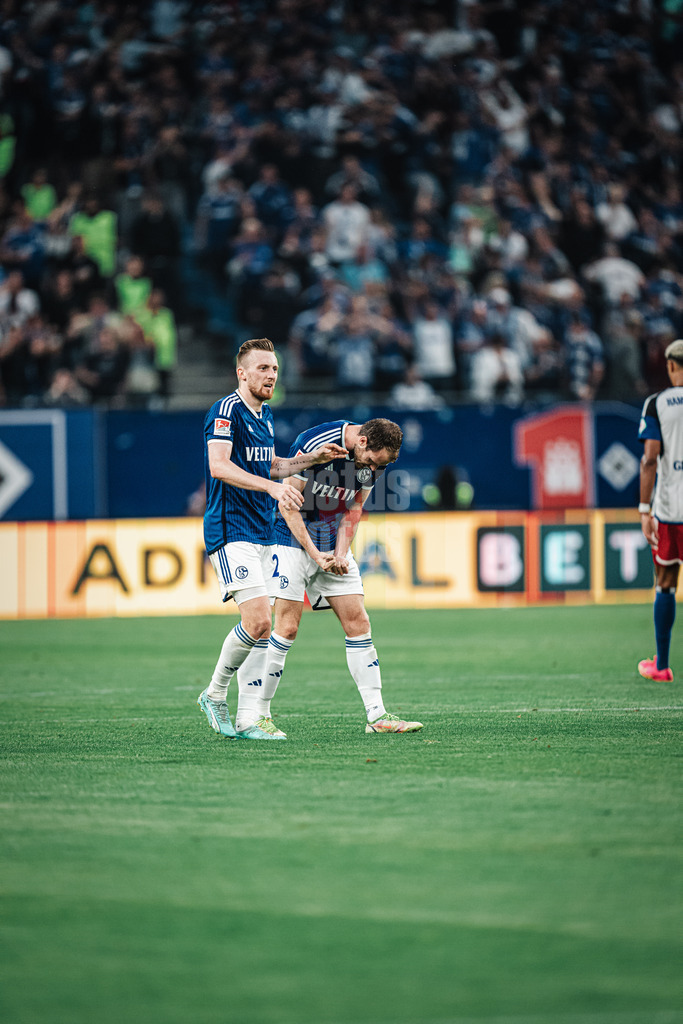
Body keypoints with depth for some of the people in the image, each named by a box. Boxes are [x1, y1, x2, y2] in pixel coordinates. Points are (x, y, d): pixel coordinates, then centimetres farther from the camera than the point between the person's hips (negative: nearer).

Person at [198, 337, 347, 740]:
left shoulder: (265, 415, 17)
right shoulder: (226, 410, -11)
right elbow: (219, 466, -24)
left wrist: (313, 458, 17)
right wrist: (271, 486, -32)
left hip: (263, 534, 9)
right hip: (232, 533, -9)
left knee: (263, 628, 5)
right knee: (258, 621, -18)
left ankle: (250, 718, 10)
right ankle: (215, 695, 1)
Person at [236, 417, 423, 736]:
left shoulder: (376, 460, -4)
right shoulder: (313, 444, -23)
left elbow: (352, 509, 6)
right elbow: (287, 504, -17)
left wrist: (341, 553, -9)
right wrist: (314, 554, -19)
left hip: (333, 546, 6)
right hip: (294, 541, -6)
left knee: (358, 623, -1)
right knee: (287, 628, -12)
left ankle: (377, 716, 1)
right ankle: (253, 714, -4)